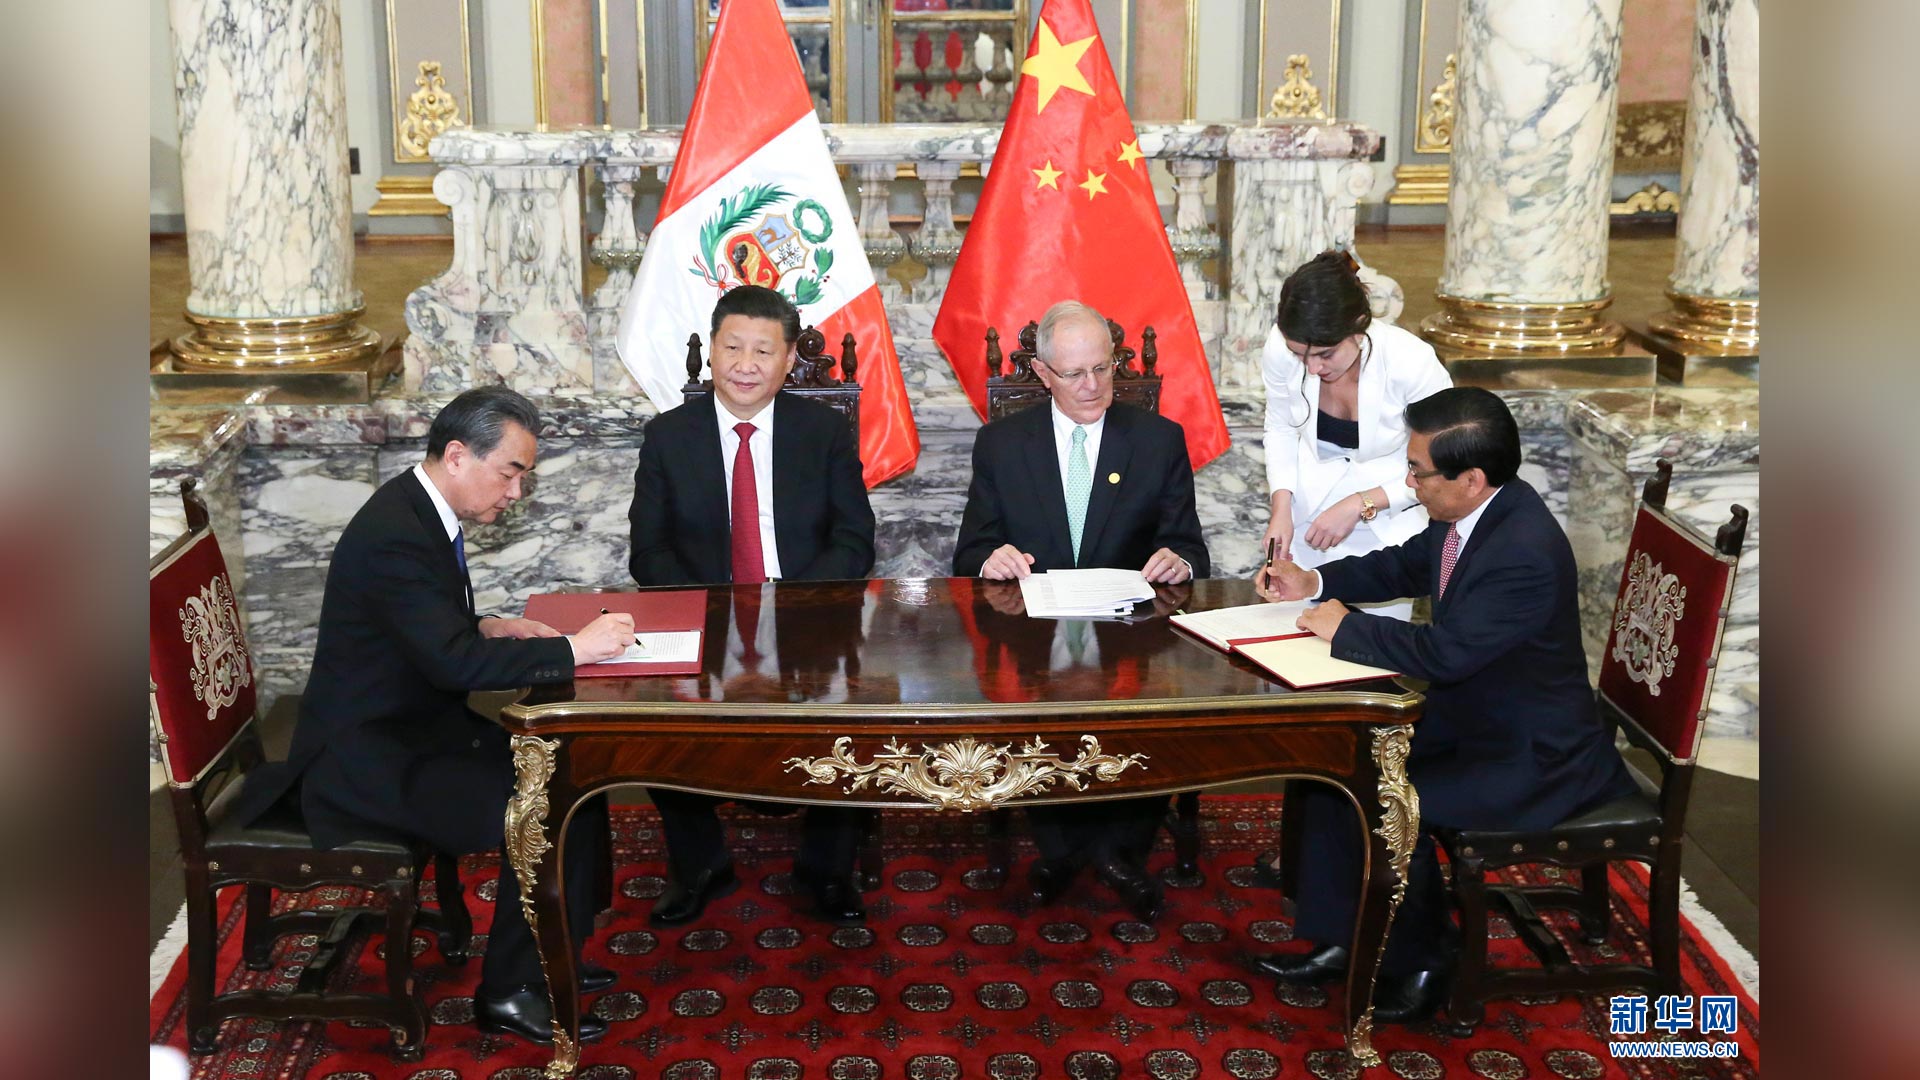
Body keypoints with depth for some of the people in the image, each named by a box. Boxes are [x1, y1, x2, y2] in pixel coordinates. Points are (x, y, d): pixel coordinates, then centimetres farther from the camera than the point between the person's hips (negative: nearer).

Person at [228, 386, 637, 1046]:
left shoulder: (420, 513, 7)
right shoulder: (394, 535, -25)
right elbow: (455, 663, -32)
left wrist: (486, 629, 2)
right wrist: (573, 649, -26)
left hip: (411, 726, 10)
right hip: (367, 761, -10)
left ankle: (549, 958, 14)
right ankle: (510, 992, -4)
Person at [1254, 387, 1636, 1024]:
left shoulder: (1524, 553, -32)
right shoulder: (1469, 516, -3)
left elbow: (1443, 653, -36)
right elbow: (1407, 566, 16)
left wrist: (1344, 626, -21)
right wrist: (1316, 583, 3)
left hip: (1532, 758, -10)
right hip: (1468, 717, 10)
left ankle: (1419, 964, 4)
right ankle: (1337, 941, 12)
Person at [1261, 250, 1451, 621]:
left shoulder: (1412, 363, -24)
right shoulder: (1280, 349, -16)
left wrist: (1359, 505, -18)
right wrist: (1281, 509, -9)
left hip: (1384, 526, -2)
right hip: (1306, 516, 3)